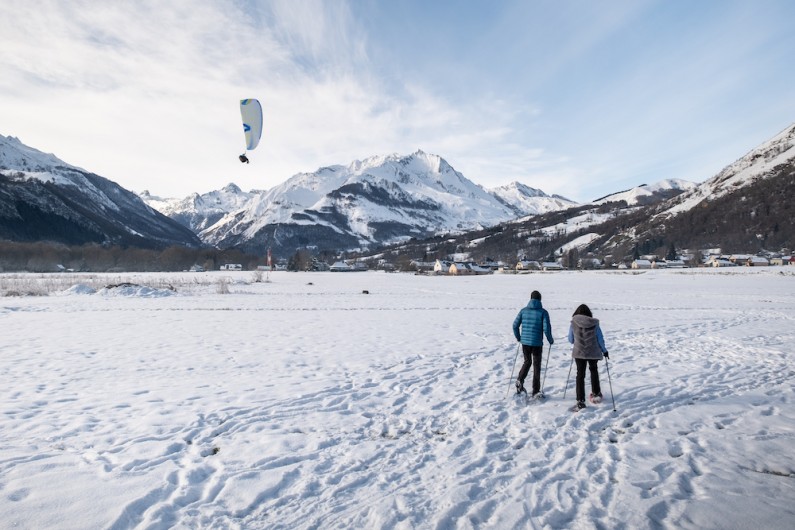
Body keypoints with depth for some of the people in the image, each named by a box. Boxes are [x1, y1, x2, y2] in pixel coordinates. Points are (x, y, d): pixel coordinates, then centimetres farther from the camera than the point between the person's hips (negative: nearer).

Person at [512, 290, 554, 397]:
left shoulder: (524, 310, 2)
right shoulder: (543, 312, -6)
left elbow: (515, 325, 1)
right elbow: (546, 328, -12)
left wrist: (518, 337, 16)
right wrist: (550, 340, 5)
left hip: (525, 342, 2)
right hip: (537, 343, -2)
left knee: (527, 362, 21)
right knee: (537, 366, 8)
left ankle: (520, 380, -1)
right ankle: (535, 391, 11)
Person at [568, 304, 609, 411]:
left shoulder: (573, 323, -7)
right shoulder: (594, 323, -6)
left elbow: (571, 340, 1)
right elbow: (600, 339, 0)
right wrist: (604, 351, 16)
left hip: (579, 353, -1)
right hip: (593, 352, 1)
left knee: (580, 375, 4)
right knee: (594, 371, 26)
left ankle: (580, 401, -1)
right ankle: (596, 393, 38)